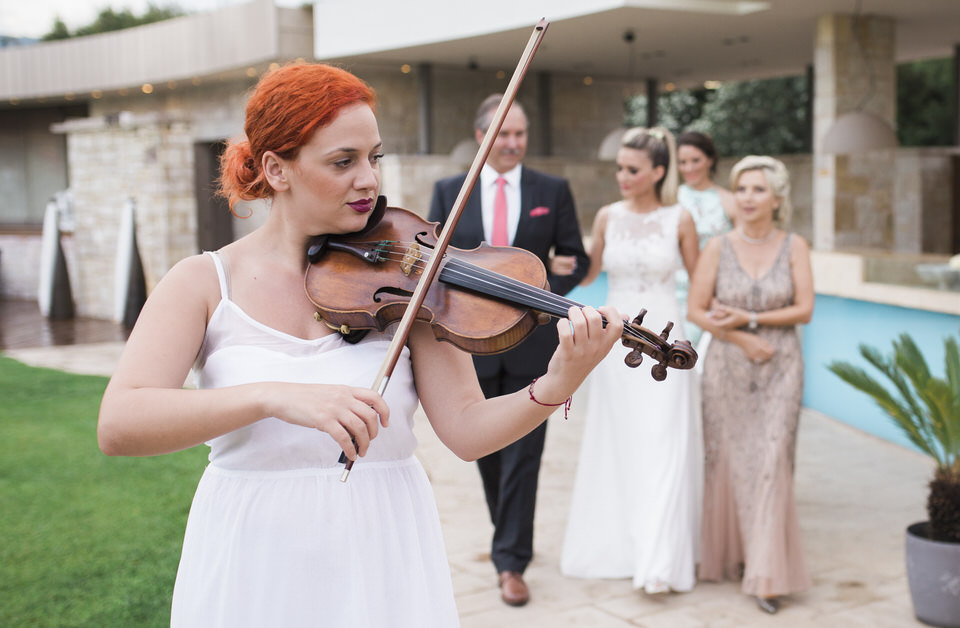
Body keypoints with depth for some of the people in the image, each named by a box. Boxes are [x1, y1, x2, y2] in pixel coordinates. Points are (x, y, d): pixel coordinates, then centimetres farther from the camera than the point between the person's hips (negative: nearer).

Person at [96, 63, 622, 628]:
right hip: (254, 566, 0)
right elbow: (117, 426, -20)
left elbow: (467, 430, -10)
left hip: (383, 561, 1)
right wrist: (275, 396, -33)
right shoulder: (205, 283, -6)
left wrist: (557, 386, -29)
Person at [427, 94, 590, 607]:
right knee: (487, 451, 14)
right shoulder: (449, 191, 3)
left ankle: (511, 561, 6)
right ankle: (511, 539, 35)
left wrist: (544, 291, -15)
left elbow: (575, 258, 4)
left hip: (531, 340, -2)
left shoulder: (553, 191, 2)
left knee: (522, 454, -2)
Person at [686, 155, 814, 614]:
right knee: (728, 460, 5)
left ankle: (767, 575, -2)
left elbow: (804, 309, -4)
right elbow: (696, 310, -2)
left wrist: (750, 319, -12)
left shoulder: (794, 248, 0)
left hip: (780, 369, -1)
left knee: (771, 462, -6)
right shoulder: (718, 248, 0)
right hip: (727, 366, 1)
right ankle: (730, 555, 23)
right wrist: (743, 340, -11)